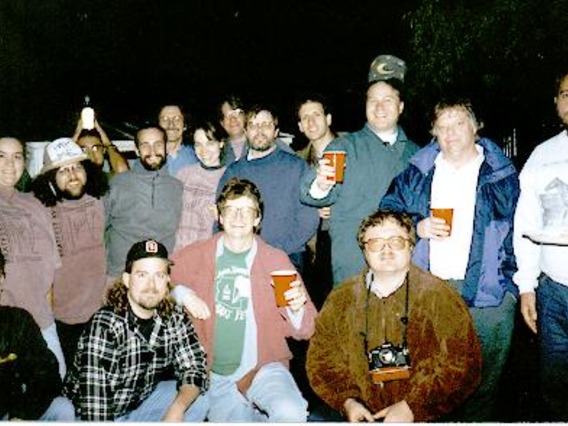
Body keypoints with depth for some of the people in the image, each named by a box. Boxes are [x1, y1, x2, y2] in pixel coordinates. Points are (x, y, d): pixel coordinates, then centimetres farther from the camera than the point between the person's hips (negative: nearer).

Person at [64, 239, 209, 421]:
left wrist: (177, 409, -27)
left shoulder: (175, 317, -12)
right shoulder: (104, 326, -28)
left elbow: (194, 368, -10)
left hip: (142, 401, 4)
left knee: (198, 401, -11)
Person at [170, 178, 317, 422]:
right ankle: (255, 413, 25)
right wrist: (181, 293, -9)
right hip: (217, 376, 2)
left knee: (292, 414, -28)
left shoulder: (276, 260, -1)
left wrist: (297, 308, -23)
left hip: (264, 366, -1)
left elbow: (304, 331, -1)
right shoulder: (197, 255, 0)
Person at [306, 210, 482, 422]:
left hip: (422, 417, -1)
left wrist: (412, 407, -10)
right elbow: (321, 356, 11)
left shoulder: (439, 295, 1)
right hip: (361, 415, 2)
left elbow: (463, 363, -4)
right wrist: (347, 401, -2)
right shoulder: (341, 299, 9)